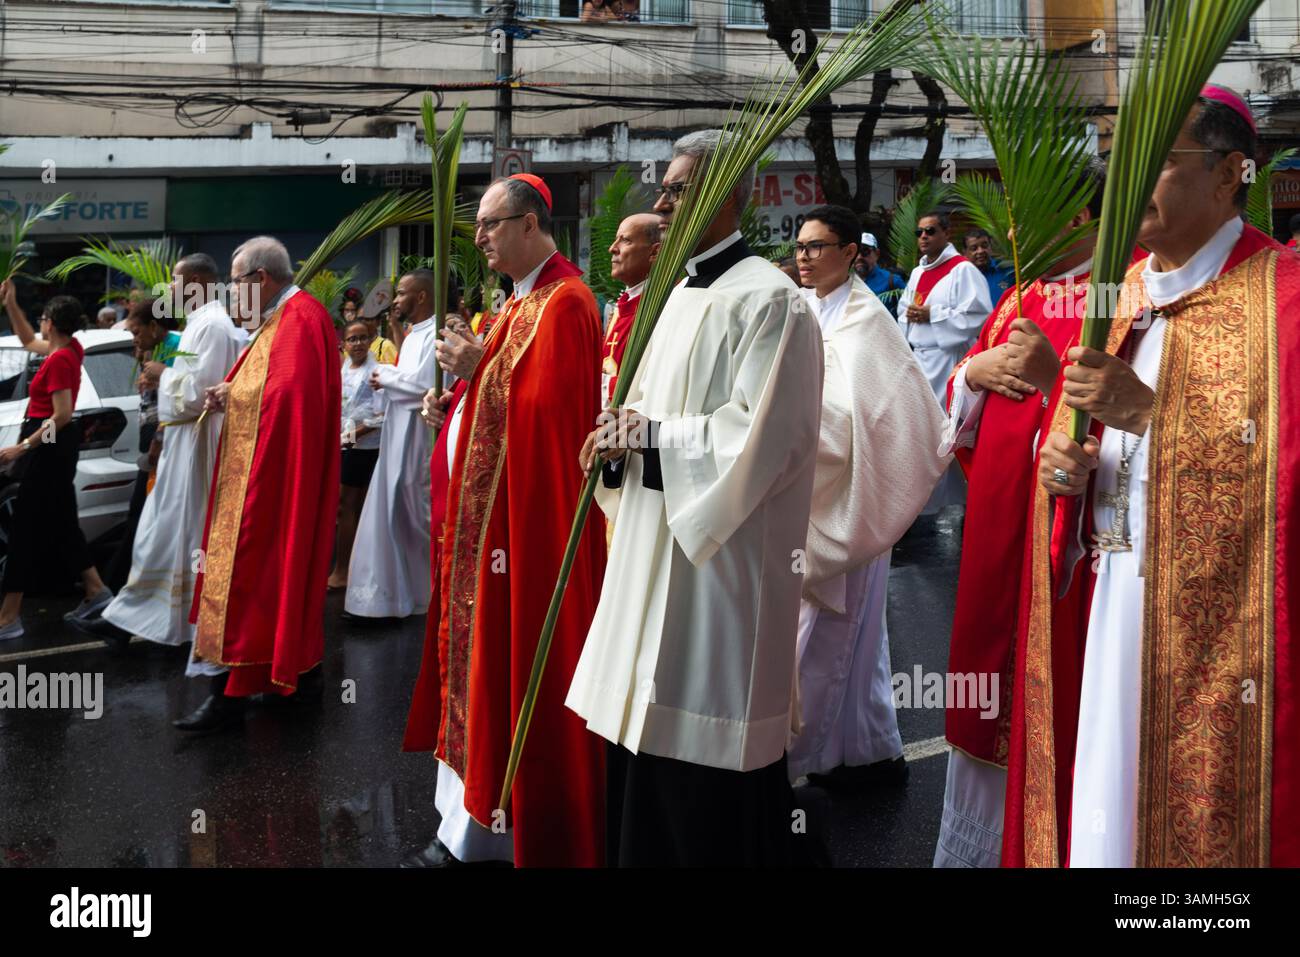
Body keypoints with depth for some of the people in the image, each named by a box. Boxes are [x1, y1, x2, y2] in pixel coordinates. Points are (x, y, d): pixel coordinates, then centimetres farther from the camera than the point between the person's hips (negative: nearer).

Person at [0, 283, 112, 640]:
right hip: (53, 444, 10)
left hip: (48, 446, -10)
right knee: (59, 521, 17)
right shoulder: (68, 348, 8)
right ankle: (95, 589, 22)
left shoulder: (59, 359, -19)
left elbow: (62, 415, -25)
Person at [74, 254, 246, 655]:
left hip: (196, 446, -11)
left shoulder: (212, 325, -17)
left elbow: (201, 388, -23)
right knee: (163, 532, 12)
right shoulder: (201, 322, 16)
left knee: (187, 533, -3)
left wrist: (164, 374, -8)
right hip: (182, 444, 11)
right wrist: (162, 382, 9)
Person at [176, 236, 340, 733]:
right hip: (261, 471, 10)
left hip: (272, 474, -10)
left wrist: (232, 394, -12)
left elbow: (286, 393, -26)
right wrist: (230, 395, -1)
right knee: (285, 565, 14)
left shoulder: (300, 318, -15)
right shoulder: (284, 317, 17)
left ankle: (232, 689, -6)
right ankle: (301, 664, 23)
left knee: (249, 568, -9)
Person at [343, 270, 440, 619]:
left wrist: (386, 375, -10)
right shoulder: (413, 335, 17)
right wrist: (386, 378, 3)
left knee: (422, 518, -2)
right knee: (391, 516, 10)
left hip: (420, 439, -10)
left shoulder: (436, 334, -14)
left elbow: (424, 383, -25)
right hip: (398, 438, 10)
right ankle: (389, 594, 16)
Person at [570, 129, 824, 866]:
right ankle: (642, 847, 27)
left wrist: (651, 434, -13)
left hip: (720, 556, -9)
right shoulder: (684, 293, 15)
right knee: (645, 737, 13)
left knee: (706, 758, -1)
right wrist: (622, 440, -1)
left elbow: (762, 437, -21)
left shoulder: (768, 300, -13)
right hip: (655, 551, 9)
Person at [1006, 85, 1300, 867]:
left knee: (1199, 827, 3)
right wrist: (1063, 467, -4)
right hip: (1103, 613, 6)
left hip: (1216, 631, -6)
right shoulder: (1118, 295, 12)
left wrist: (1148, 409, -22)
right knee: (1101, 808, 13)